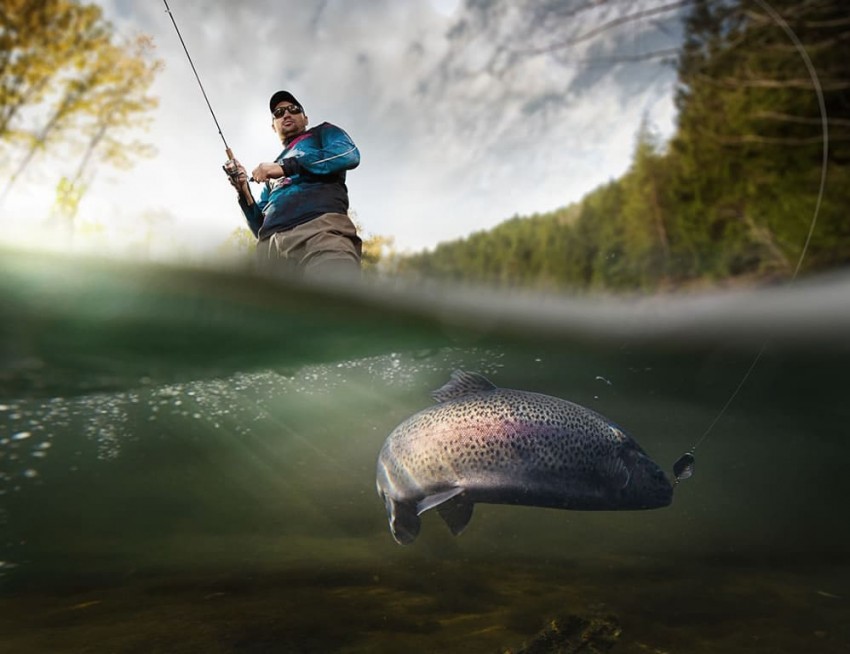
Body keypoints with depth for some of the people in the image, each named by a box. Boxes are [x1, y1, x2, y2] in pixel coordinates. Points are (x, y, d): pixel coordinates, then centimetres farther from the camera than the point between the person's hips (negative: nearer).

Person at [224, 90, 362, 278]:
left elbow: (349, 154, 2)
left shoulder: (322, 133, 28)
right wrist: (244, 191, 15)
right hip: (269, 245, 5)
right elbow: (259, 226, 32)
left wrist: (286, 167, 0)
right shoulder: (271, 173, 39)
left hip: (319, 230, -5)